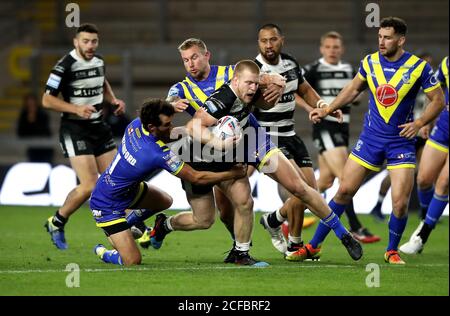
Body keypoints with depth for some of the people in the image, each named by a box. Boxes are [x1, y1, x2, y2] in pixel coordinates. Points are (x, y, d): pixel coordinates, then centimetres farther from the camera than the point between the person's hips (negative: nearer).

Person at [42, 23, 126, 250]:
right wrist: (76, 109, -24)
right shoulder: (65, 66, -15)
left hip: (98, 127, 7)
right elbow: (47, 100, -14)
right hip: (74, 130, -7)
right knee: (89, 186, -14)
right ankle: (56, 223, 7)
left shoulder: (99, 62, 7)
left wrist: (114, 101, 9)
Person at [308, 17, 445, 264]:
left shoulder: (419, 67, -11)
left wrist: (418, 123, -16)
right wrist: (327, 110, 12)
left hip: (401, 141, -2)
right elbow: (354, 89, 16)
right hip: (370, 139, 2)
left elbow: (438, 100, -3)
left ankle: (392, 251, 14)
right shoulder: (370, 62, -1)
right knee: (344, 191, 2)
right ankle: (314, 245, 12)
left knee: (400, 202, -11)